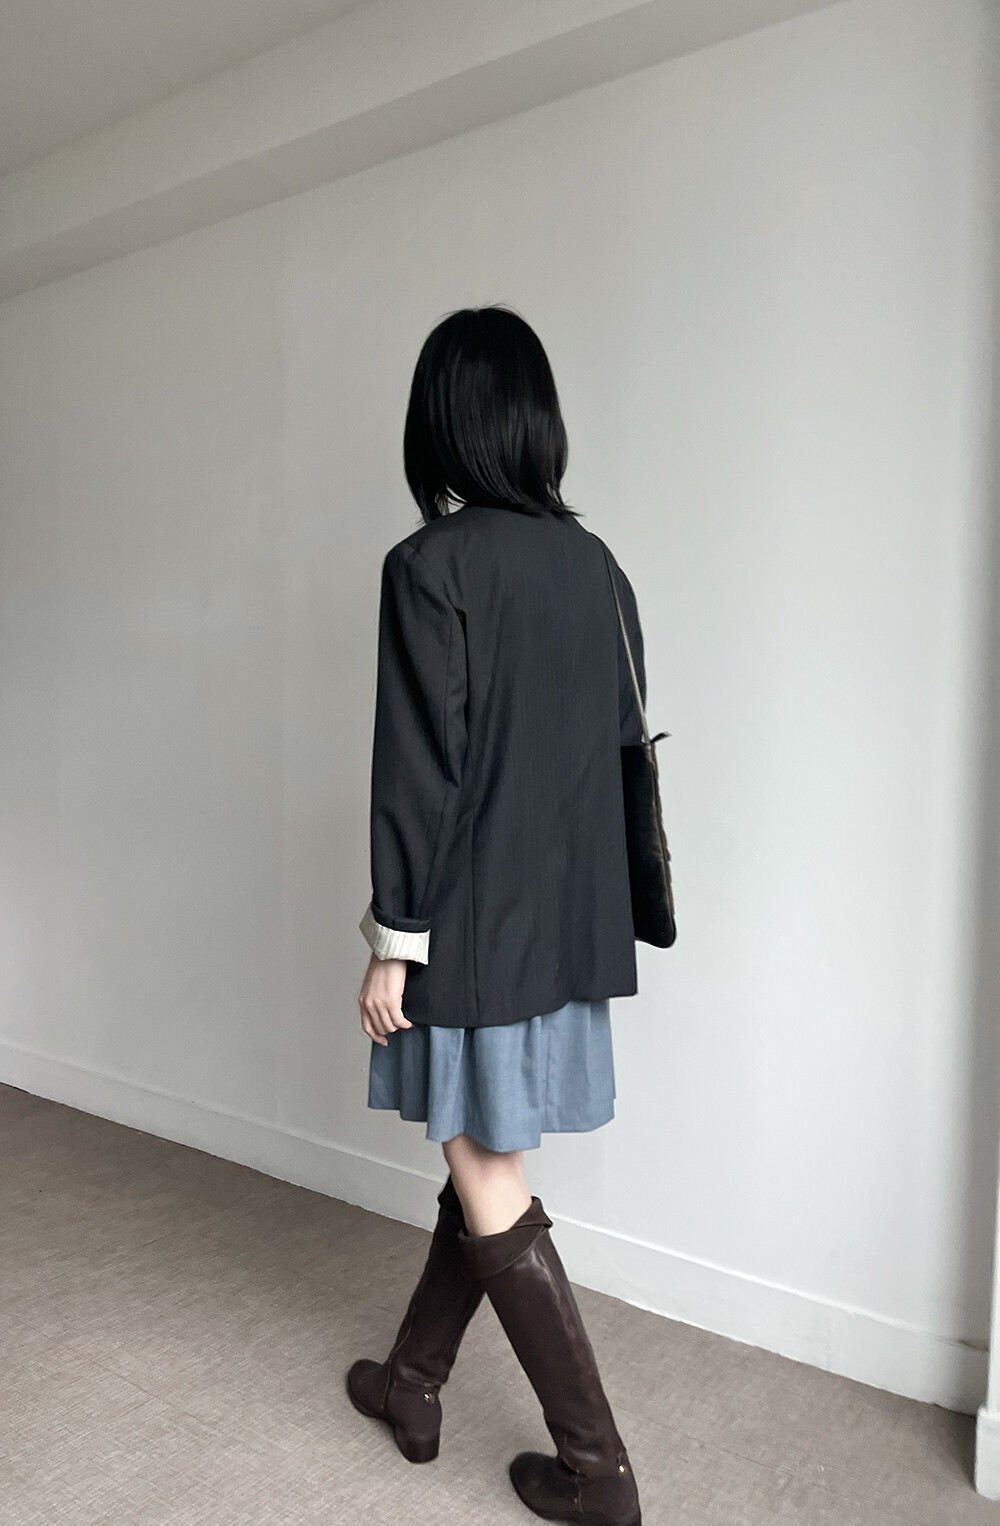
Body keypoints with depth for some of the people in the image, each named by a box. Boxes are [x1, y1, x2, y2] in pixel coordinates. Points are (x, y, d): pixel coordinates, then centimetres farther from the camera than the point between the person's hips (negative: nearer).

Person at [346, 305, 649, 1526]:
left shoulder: (431, 566, -15)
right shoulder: (594, 565, 5)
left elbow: (418, 772, -17)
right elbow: (624, 739, 9)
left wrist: (393, 944, -9)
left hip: (474, 927, -7)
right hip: (571, 922, 7)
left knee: (491, 1192, 8)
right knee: (484, 1162, 20)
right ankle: (412, 1383, 40)